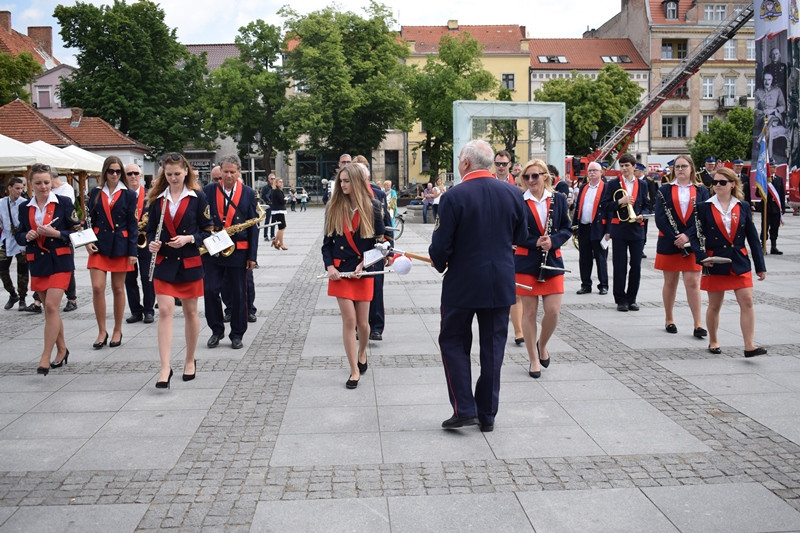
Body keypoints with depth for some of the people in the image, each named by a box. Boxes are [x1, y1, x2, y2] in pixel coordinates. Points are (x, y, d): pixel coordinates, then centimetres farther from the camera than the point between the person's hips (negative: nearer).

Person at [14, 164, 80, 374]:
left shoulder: (64, 203, -4)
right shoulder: (25, 207, 8)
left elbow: (77, 232, -4)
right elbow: (19, 236, 12)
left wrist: (56, 233, -18)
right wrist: (27, 236, -10)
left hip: (60, 261, -5)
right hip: (37, 262, 5)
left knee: (51, 306, -14)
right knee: (50, 309, 11)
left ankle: (46, 357, -10)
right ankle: (62, 350, 26)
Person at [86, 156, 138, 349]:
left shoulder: (128, 194, 1)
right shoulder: (96, 193, 8)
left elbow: (133, 224, -1)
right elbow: (90, 219, 10)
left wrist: (132, 251, -7)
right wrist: (88, 241, -5)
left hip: (120, 245, -1)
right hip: (99, 245, 2)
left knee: (118, 289, 6)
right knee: (97, 288, -8)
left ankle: (117, 331, 18)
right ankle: (102, 332, 3)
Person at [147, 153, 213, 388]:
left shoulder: (198, 197, -2)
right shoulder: (157, 198, 5)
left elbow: (207, 230, -1)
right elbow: (151, 229, 11)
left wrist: (189, 238, -17)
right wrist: (151, 244, -10)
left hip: (190, 261, -1)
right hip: (163, 261, 1)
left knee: (190, 311, 9)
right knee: (165, 310, -9)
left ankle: (190, 360, 25)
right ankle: (165, 368, -10)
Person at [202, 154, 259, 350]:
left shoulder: (249, 194, 2)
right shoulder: (208, 190, 4)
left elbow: (253, 226, 2)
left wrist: (252, 256, -2)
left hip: (238, 251, -1)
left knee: (238, 294, 4)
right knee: (210, 291, -1)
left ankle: (237, 334, 16)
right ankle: (216, 330, 16)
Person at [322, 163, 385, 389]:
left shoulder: (372, 207, -3)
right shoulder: (334, 208, 2)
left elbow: (380, 240, 1)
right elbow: (327, 241, 5)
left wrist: (365, 263, -11)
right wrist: (329, 266, -10)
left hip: (364, 272, 0)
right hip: (340, 271, 0)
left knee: (362, 322, 6)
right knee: (349, 321, -5)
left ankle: (362, 353, 38)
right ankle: (354, 371, 4)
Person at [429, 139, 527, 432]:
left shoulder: (454, 196, -15)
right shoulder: (512, 193, -1)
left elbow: (441, 245, -14)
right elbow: (521, 237, 10)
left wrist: (440, 264, 6)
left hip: (463, 284, -4)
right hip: (501, 284, 4)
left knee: (453, 342, 11)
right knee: (493, 347, 12)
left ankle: (464, 409, 5)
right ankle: (487, 414, 19)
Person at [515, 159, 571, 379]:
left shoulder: (559, 199, 4)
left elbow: (567, 229, 6)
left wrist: (552, 241, -13)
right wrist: (535, 242, -17)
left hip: (552, 261, 2)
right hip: (526, 262, -2)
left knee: (553, 310, -4)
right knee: (529, 311, 2)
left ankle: (542, 345, 25)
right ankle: (534, 359, 15)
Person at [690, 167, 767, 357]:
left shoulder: (743, 207, 4)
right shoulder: (704, 207, -2)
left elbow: (753, 238, 6)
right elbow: (696, 236, -3)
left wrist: (760, 266, 5)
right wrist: (702, 256, -19)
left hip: (740, 263, 2)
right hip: (715, 263, -1)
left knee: (747, 302, -7)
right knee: (714, 306, 8)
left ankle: (749, 346, -5)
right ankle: (713, 342, 25)